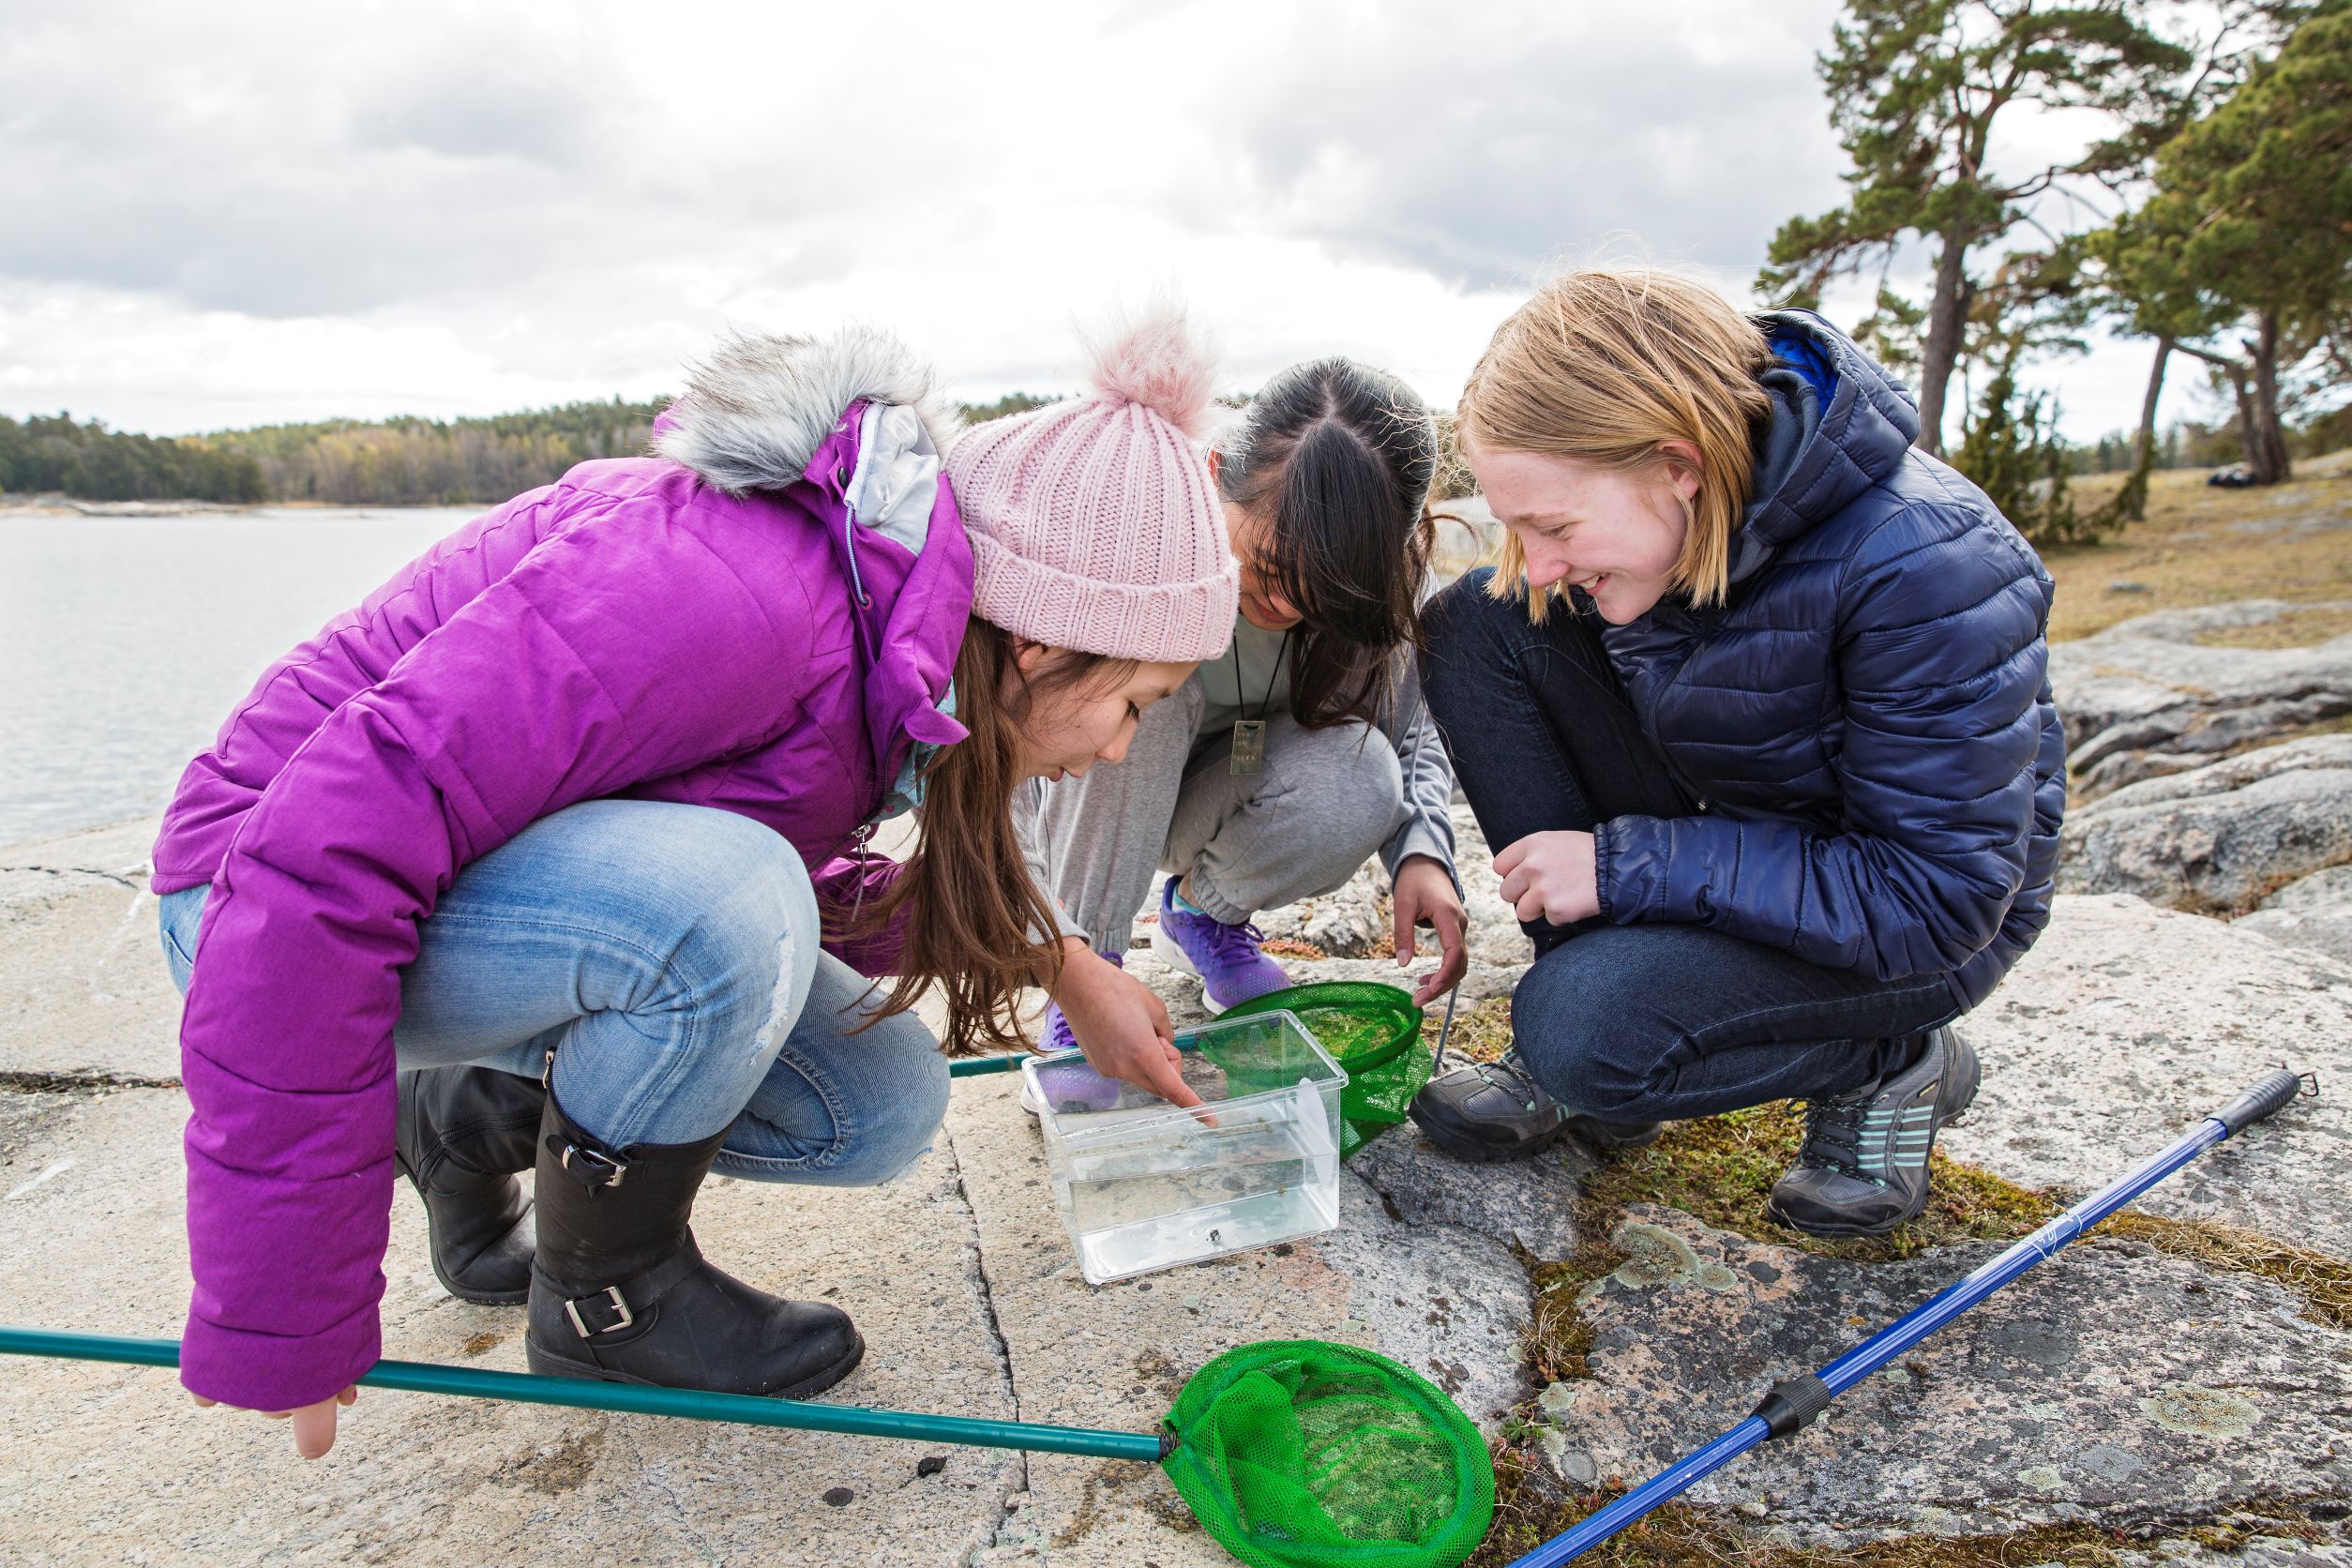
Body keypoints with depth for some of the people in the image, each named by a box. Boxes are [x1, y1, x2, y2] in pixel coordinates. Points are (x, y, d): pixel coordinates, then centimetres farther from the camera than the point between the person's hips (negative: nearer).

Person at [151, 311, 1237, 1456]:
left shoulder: (896, 658, -5)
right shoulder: (718, 594, -34)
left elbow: (798, 883, 10)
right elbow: (322, 858, -34)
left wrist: (1032, 962, -1)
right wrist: (279, 1328, -28)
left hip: (533, 896, 8)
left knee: (882, 1111, -4)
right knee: (721, 907, -35)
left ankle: (468, 1119, 15)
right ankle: (604, 1297, -6)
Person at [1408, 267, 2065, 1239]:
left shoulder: (1924, 567, -32)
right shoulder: (1648, 515, -14)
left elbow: (1937, 900, -29)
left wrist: (1626, 865, -31)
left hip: (1928, 926, -7)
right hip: (1732, 838, 7)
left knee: (1586, 1030, -32)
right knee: (1477, 620, -12)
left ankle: (1893, 1064, 0)